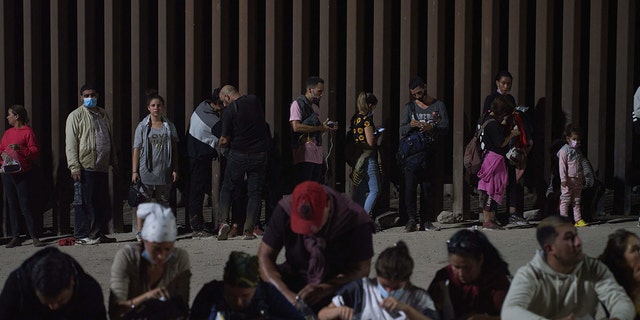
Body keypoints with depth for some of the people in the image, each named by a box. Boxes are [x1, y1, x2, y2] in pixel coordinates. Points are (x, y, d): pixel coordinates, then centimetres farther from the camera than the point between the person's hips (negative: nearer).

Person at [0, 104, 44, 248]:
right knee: (12, 206, 7)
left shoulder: (28, 131, -3)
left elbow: (35, 152, -9)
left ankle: (35, 237, -5)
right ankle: (15, 237, 11)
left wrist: (20, 148, -22)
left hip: (23, 174, -6)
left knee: (26, 206, -8)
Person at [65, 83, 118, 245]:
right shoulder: (76, 116, -3)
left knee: (103, 203, 8)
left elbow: (110, 139, 24)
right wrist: (74, 166, -15)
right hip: (85, 167, -6)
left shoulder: (103, 115, 17)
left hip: (102, 167, 6)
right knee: (84, 202, -3)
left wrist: (114, 162, 20)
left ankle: (99, 234, 17)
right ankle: (81, 235, 3)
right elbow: (70, 143, -8)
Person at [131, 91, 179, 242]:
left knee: (163, 201, 8)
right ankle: (140, 231, 0)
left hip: (164, 171, 2)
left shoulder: (169, 126, 8)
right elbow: (136, 150, 1)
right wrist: (134, 171, -5)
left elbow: (174, 149, 11)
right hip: (146, 171, -2)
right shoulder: (142, 127, 1)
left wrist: (175, 169, 5)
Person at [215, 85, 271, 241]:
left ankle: (223, 221, -3)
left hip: (238, 154, -3)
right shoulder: (255, 100, 4)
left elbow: (224, 140, -9)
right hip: (260, 153, 3)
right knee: (255, 192, 7)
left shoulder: (230, 110, -10)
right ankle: (249, 230, 2)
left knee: (228, 188, 12)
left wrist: (221, 144, 13)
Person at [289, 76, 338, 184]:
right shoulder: (298, 103, -2)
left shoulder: (316, 106, 24)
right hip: (305, 155, -8)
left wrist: (327, 128, 6)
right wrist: (320, 128, -14)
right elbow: (296, 127, -15)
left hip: (317, 155, 8)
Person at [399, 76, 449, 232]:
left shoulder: (438, 105, 7)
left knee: (427, 188, 2)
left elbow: (445, 127, -1)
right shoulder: (409, 107, 9)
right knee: (410, 186, -10)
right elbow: (401, 130, 2)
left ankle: (426, 221, 7)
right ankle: (411, 220, -9)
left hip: (430, 153, 0)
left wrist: (432, 127, -21)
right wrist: (410, 125, -20)